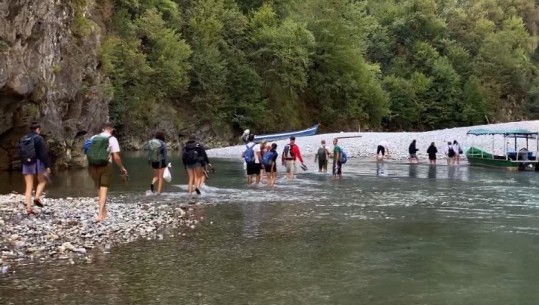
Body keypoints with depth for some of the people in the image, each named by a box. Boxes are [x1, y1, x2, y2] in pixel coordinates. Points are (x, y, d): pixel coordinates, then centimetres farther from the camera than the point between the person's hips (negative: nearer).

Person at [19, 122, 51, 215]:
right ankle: (37, 198, -6)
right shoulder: (39, 138, -8)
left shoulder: (23, 139, 12)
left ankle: (28, 208, -3)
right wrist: (47, 166, -10)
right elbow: (44, 154, -12)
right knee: (42, 181, 17)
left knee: (29, 186, 4)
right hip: (37, 163, -5)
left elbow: (20, 153, 16)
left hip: (26, 164, 5)